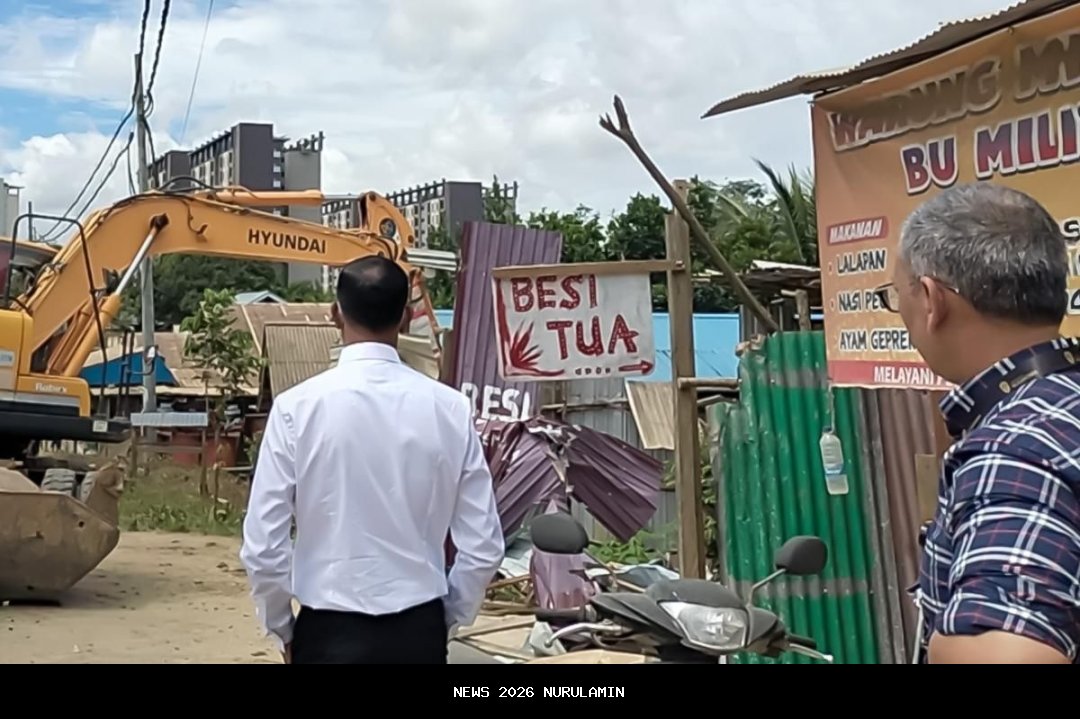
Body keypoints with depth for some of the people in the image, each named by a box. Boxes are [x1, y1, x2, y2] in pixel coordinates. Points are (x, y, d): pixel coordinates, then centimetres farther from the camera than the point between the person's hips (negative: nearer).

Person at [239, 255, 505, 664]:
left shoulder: (298, 406, -11)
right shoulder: (449, 408, -5)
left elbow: (263, 546, -9)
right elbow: (483, 547, -2)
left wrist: (282, 629, 9)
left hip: (331, 633, -2)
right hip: (419, 632, 2)